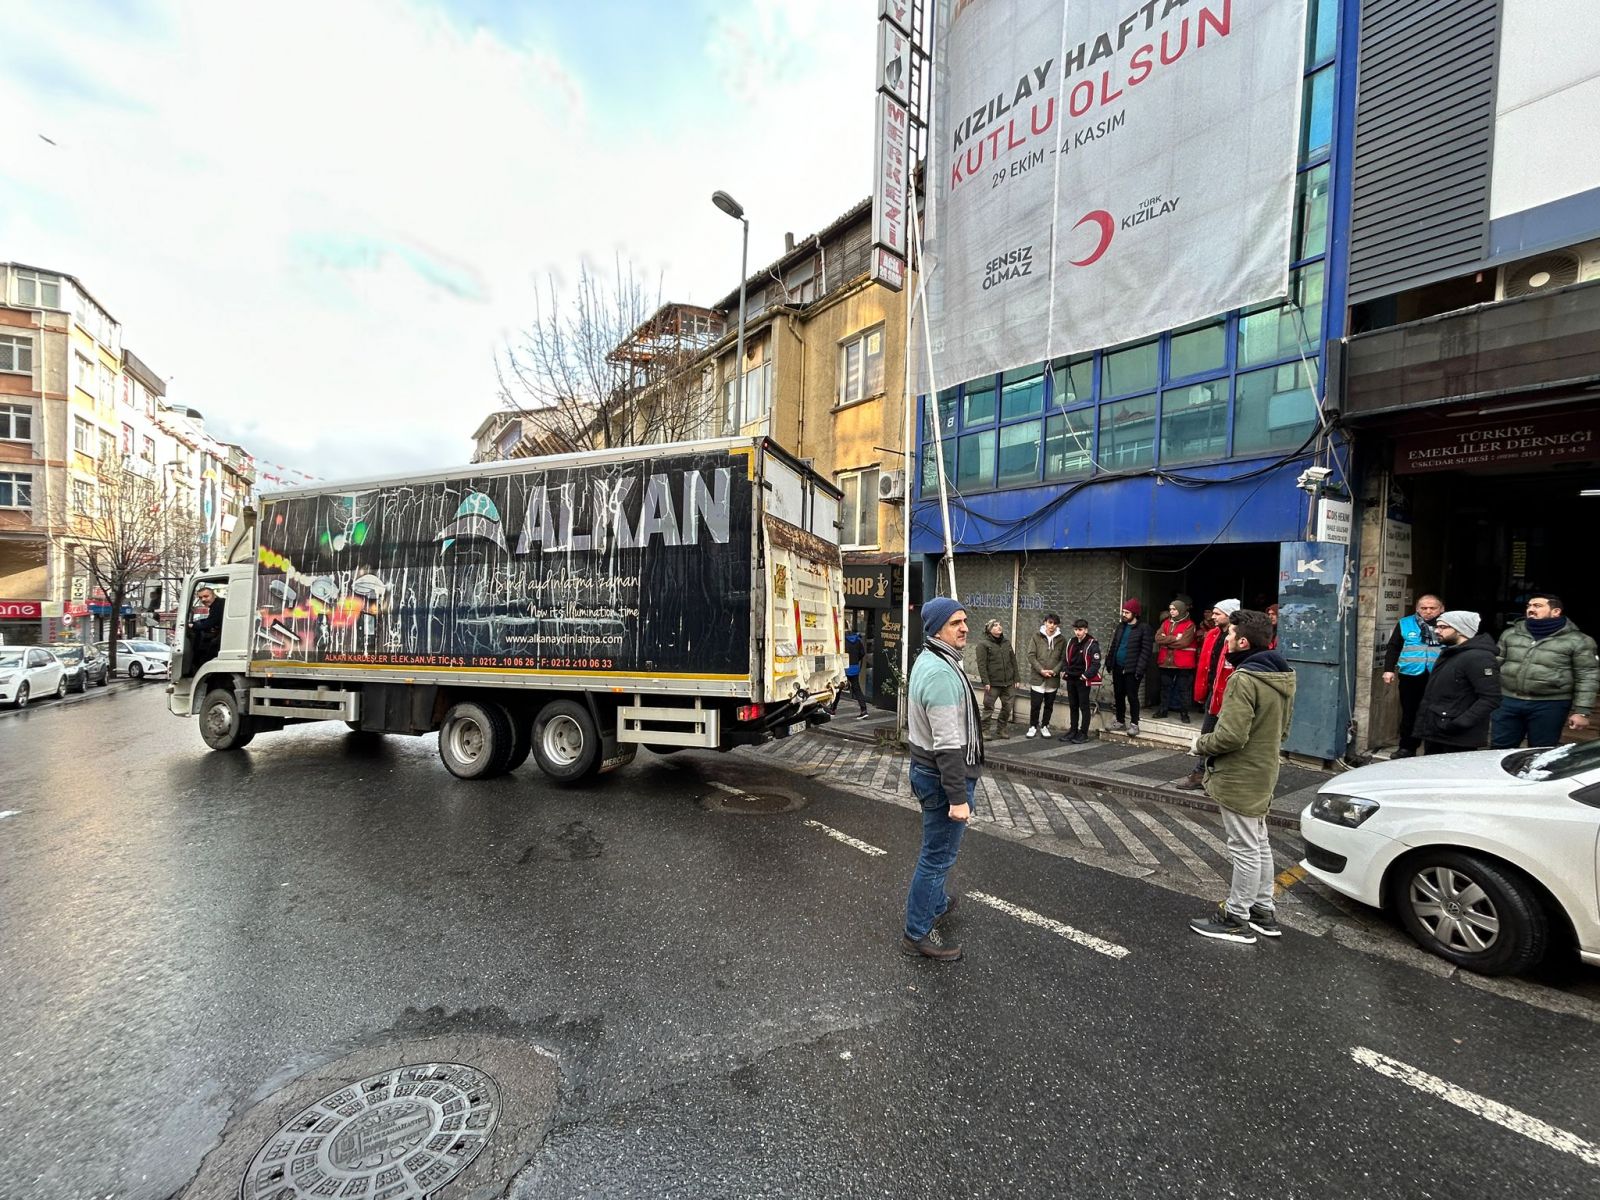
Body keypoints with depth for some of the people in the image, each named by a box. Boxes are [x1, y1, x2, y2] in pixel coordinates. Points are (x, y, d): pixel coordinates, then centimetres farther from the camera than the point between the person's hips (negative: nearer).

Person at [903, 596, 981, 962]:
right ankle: (917, 934, 16)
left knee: (938, 849, 26)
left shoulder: (926, 662, 8)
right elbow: (948, 744, -27)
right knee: (939, 854, 3)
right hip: (944, 777, -10)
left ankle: (936, 904, 45)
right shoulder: (942, 673, -25)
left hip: (924, 768, 10)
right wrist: (958, 797, -25)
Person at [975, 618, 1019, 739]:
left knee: (1007, 706, 9)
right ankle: (985, 730, 11)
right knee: (989, 706, -1)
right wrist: (986, 682, -16)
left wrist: (1015, 679, 11)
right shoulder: (983, 644, -4)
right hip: (993, 683, -5)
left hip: (1008, 682, 6)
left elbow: (1013, 662, 17)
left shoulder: (1006, 643, 15)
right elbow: (981, 664, -10)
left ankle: (1001, 729, 24)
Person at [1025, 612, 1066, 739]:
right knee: (1035, 704, 2)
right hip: (1037, 677, -2)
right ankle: (1033, 726, 17)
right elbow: (1031, 655, -4)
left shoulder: (1061, 640, 3)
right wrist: (1041, 670, -13)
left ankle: (1044, 726, 26)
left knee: (1049, 705, 11)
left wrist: (1055, 671, -12)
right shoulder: (1037, 637, -1)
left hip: (1053, 679, 2)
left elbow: (1063, 659, 2)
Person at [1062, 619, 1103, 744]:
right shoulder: (1071, 642, 10)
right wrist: (1064, 670, 4)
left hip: (1083, 680, -6)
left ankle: (1083, 733, 8)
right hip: (1071, 679, 7)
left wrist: (1086, 675, -23)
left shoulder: (1092, 644, -11)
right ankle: (1073, 730, 23)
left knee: (1084, 707, 1)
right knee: (1072, 706, 14)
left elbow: (1096, 663, -15)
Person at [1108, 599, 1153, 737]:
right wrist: (1110, 663, 10)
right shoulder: (1120, 627, 13)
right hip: (1118, 668, 6)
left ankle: (1134, 724, 8)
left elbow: (1145, 651, -12)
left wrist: (1140, 670, -17)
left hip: (1132, 669, -6)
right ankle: (1120, 721, 22)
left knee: (1132, 696, -2)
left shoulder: (1144, 629, -7)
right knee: (1118, 695, 11)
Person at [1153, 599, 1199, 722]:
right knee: (1165, 686, 13)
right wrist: (1174, 638, -15)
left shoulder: (1189, 625, -7)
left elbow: (1183, 642, -18)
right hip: (1165, 661, 5)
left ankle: (1184, 712, 12)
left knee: (1183, 688, 3)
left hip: (1182, 663, -5)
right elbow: (1158, 637, -4)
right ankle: (1163, 709, 22)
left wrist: (1166, 640, -8)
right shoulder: (1166, 623, 10)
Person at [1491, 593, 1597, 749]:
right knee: (1498, 749, 5)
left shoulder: (1577, 641, -2)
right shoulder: (1510, 634, 7)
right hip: (1508, 702, 3)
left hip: (1550, 706, -3)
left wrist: (1582, 711, -7)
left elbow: (1587, 678, -2)